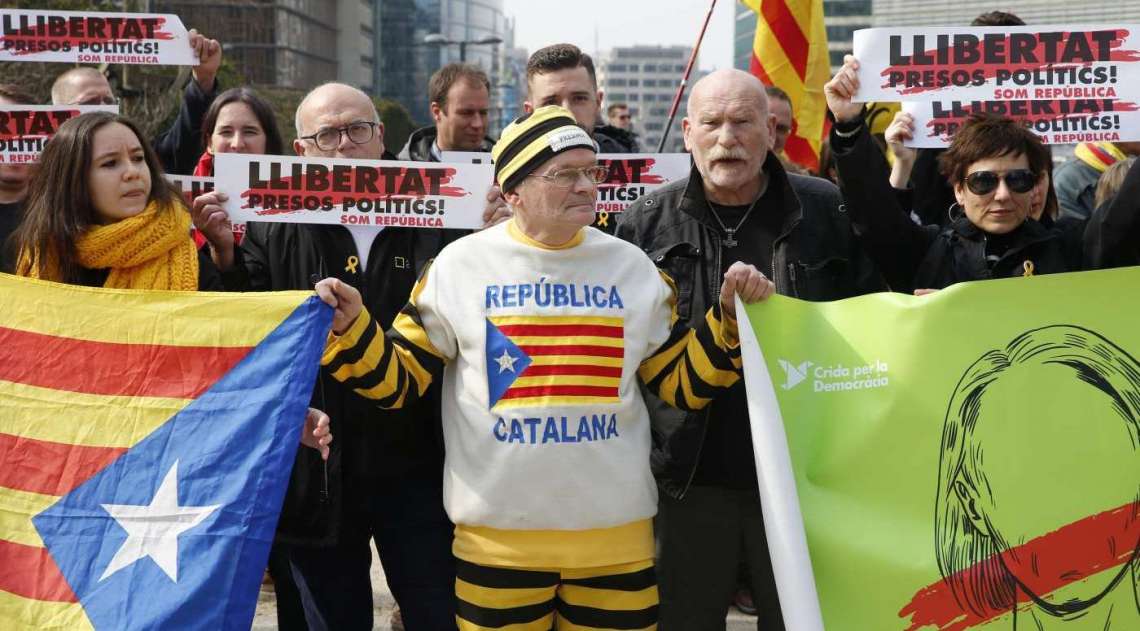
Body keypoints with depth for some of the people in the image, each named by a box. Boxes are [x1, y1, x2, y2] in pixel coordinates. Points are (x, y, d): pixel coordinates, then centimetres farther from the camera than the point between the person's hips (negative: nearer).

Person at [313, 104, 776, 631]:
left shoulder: (631, 265, 5)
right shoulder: (460, 263, -2)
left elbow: (683, 385, 7)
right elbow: (399, 382, 1)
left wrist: (729, 316, -6)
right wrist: (351, 329, -16)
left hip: (617, 532, 2)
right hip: (499, 534, -2)